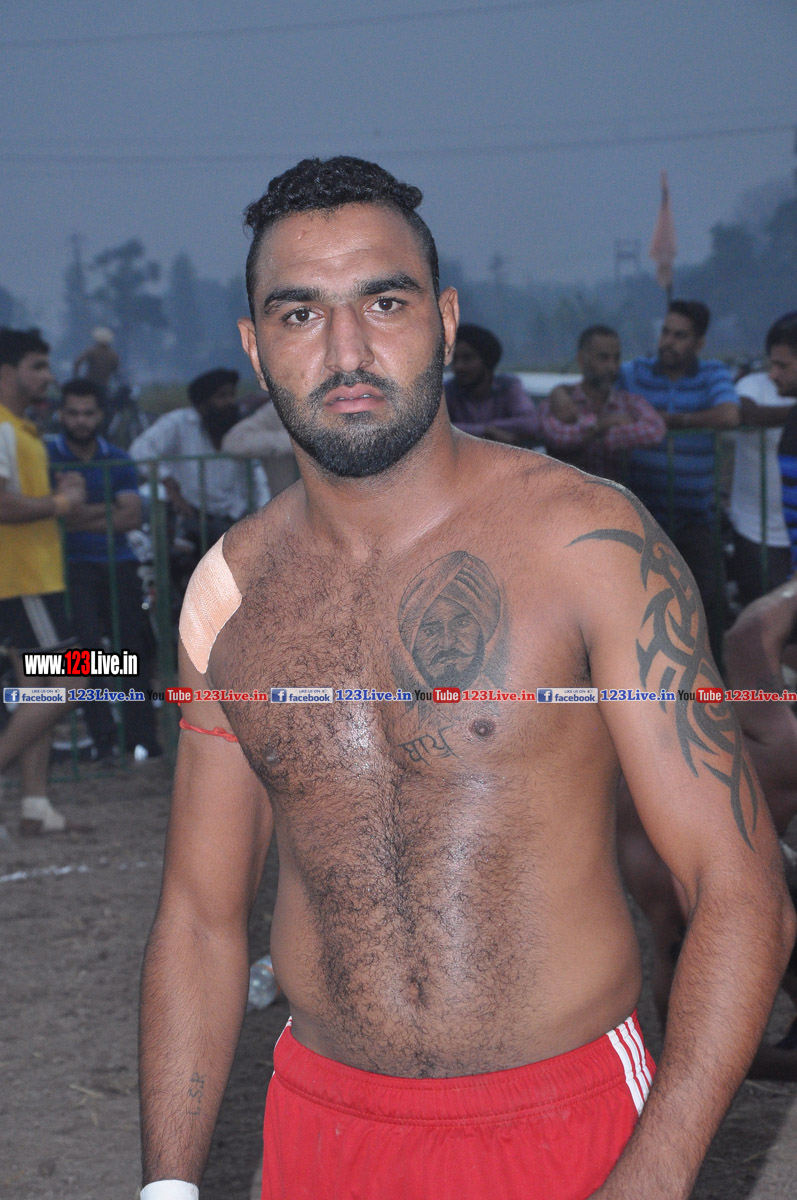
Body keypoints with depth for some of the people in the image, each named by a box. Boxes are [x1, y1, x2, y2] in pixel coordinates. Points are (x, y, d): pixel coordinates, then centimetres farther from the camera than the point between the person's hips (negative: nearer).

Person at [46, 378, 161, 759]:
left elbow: (132, 517, -2)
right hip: (72, 567, -3)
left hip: (118, 564, 3)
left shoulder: (118, 462, 11)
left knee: (132, 649, -1)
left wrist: (82, 517, -10)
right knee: (86, 648, -11)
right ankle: (102, 735, -6)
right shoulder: (47, 457, 2)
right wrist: (108, 509, -7)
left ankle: (141, 735, 3)